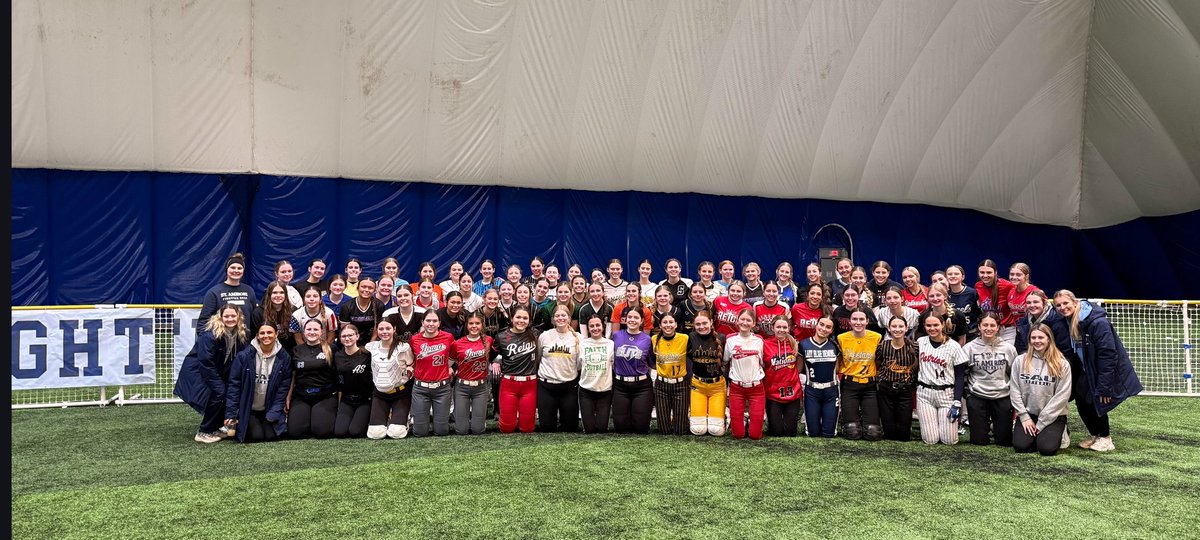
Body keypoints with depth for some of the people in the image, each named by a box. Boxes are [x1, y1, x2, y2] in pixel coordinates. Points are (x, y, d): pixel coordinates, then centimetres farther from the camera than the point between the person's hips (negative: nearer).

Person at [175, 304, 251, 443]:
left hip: (217, 373, 7)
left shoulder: (240, 336, -7)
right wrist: (220, 386, -24)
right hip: (195, 372, -7)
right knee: (217, 394, -22)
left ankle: (215, 428, 12)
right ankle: (204, 432, -7)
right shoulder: (210, 335, -26)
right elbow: (206, 364, -26)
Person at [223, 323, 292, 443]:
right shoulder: (244, 356, -11)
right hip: (248, 409, -1)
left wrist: (274, 413, -9)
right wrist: (230, 414, -10)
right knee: (256, 436, -15)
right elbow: (234, 384, -8)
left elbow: (284, 387, -3)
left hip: (270, 409, 2)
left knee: (272, 436, -14)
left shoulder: (284, 357, -6)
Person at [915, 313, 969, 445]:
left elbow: (960, 376, -3)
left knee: (949, 440, -4)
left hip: (947, 394, -1)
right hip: (924, 393, 1)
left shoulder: (953, 346, -3)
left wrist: (957, 402, -10)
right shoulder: (920, 342, 3)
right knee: (930, 440, -5)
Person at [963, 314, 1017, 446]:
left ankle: (995, 426, 34)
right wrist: (966, 392, 0)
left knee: (1005, 440, 2)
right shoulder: (969, 348, -2)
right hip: (977, 397, -1)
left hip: (1002, 397, 1)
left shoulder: (1008, 348, 1)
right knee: (979, 440, 0)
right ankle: (985, 424, 32)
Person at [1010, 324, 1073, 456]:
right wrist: (1024, 417, -8)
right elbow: (1014, 391, 0)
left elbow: (1062, 396, -10)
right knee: (1020, 446, -18)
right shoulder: (1020, 361, 0)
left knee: (1047, 448, -21)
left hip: (1053, 416, -2)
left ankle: (1058, 434, 14)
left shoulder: (1062, 364, -6)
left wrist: (1042, 423, -13)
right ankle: (1035, 434, 15)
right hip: (1027, 413, 2)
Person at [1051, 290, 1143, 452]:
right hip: (1088, 369, 7)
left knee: (1097, 400, -9)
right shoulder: (1064, 323, -6)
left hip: (1109, 370, -7)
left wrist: (1103, 387, -27)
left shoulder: (1098, 322, -28)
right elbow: (1068, 353, 6)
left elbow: (1107, 355, -28)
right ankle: (1094, 434, 24)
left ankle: (1105, 438, 13)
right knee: (1081, 399, 3)